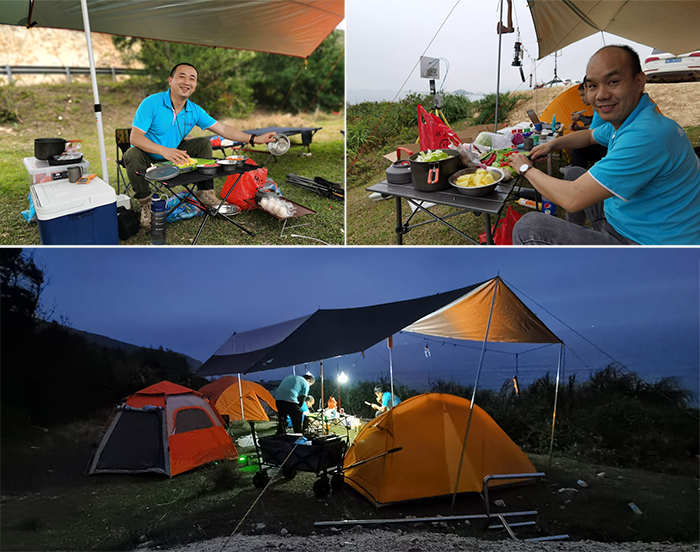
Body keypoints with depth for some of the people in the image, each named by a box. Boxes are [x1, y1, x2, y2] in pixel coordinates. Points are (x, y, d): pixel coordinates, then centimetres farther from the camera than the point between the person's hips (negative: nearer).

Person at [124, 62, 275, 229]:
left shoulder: (195, 111, -7)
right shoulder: (152, 103, -23)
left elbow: (222, 129, -2)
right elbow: (135, 137, -29)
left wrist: (254, 139, -9)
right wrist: (163, 150, -44)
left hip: (174, 155, 5)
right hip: (149, 157, -5)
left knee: (204, 144, -5)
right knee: (132, 155, -36)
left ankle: (205, 192, 3)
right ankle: (145, 203, -18)